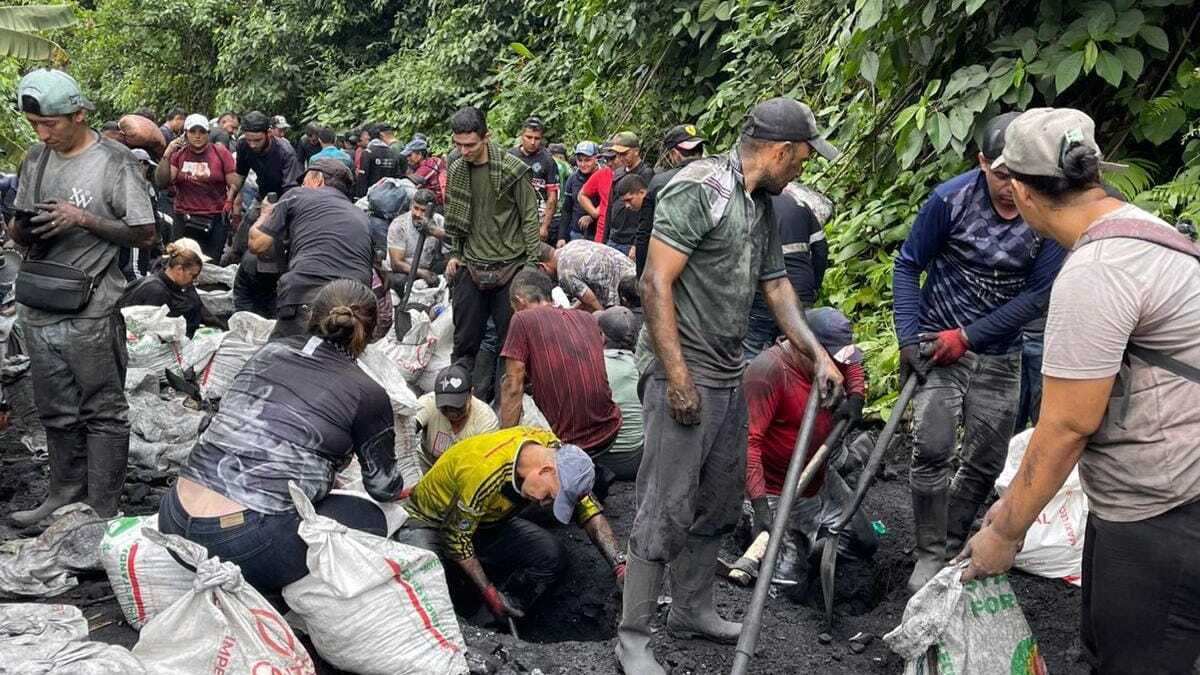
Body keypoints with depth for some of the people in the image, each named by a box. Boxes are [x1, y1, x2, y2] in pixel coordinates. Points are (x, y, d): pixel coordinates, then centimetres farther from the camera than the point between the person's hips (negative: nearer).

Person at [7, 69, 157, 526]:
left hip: (91, 312, -6)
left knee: (103, 412, 3)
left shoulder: (114, 160, -8)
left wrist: (83, 219, -17)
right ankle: (66, 490, 32)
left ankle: (104, 512, 11)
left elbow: (144, 234, -8)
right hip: (39, 308, 6)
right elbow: (22, 232, 18)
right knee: (55, 411, 17)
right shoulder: (35, 159, 10)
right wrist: (19, 231, -6)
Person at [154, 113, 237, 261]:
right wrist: (166, 156, -6)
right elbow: (161, 182, 2)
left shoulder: (221, 153, 2)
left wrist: (228, 203, -10)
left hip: (215, 220, -2)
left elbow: (234, 185, 4)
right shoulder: (178, 154, 8)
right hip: (184, 219, 2)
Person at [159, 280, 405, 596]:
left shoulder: (268, 352, 14)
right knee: (370, 520, 13)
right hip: (246, 542, -6)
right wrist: (398, 487, 38)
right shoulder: (367, 394, -1)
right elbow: (384, 486, 12)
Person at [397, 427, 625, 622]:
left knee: (553, 556, -18)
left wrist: (619, 563, -19)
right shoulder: (485, 472, -39)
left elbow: (587, 509, -9)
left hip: (488, 521, 6)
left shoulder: (553, 448, -19)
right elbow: (456, 536, -26)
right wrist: (489, 592, -21)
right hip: (429, 521, -6)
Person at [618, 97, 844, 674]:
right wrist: (677, 377, -21)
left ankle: (692, 607, 33)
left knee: (719, 502, 17)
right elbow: (655, 282, -18)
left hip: (729, 376, 9)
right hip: (683, 374, -9)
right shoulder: (699, 188, -14)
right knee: (667, 510, -5)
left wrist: (819, 355, 12)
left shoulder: (761, 205, 14)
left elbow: (776, 284, 21)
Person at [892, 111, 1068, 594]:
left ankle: (951, 546, 29)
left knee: (986, 463, 8)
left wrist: (968, 336, -14)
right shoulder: (950, 199, -15)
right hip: (938, 342, -2)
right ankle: (930, 554, 3)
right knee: (931, 450, -13)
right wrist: (908, 338, -12)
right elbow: (908, 266, -4)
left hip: (998, 354, 2)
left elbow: (1040, 292, -9)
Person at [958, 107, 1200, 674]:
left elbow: (1066, 426, -19)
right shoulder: (1139, 229, 10)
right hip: (1135, 500, 10)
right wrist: (1016, 500, 19)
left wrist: (1006, 532, -7)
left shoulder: (1093, 273, -23)